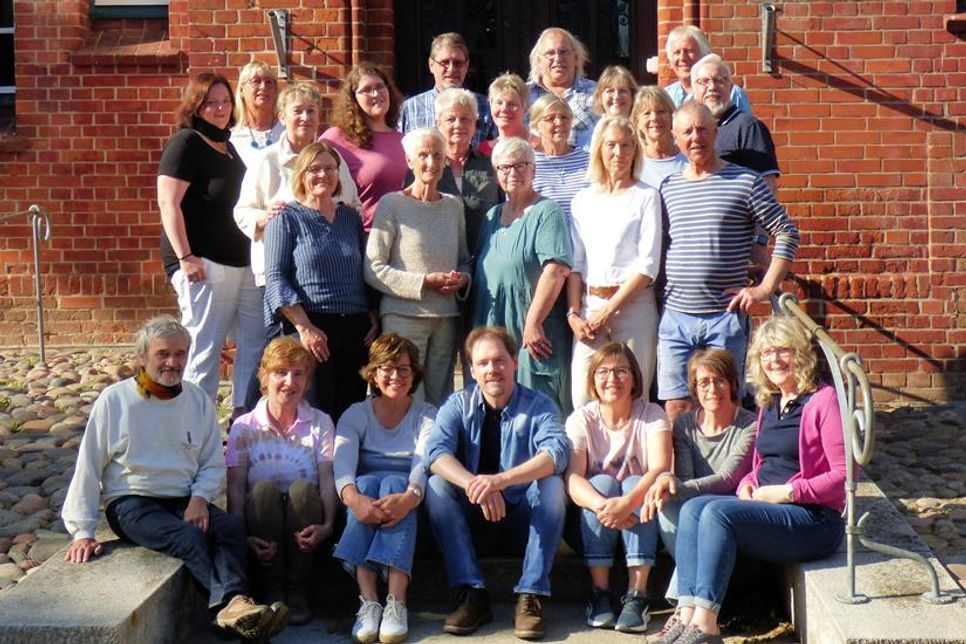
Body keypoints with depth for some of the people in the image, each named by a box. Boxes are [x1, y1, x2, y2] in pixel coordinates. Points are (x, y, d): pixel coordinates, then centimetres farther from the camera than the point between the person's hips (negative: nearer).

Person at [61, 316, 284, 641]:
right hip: (131, 503, -3)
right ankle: (232, 601, -46)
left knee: (232, 526, -28)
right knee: (190, 537, -33)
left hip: (186, 500, 3)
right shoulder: (114, 401, -1)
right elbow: (88, 468, 0)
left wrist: (200, 497, -10)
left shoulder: (198, 401, 9)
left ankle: (233, 604, -48)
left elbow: (213, 463, 11)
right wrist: (82, 532, -4)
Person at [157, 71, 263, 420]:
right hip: (204, 263, -9)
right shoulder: (185, 143, -8)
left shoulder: (227, 145, 18)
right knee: (205, 348, -4)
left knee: (256, 342, 8)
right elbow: (168, 203, -16)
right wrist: (185, 257, -22)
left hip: (242, 260, 9)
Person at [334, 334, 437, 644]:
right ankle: (368, 602, -46)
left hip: (407, 491, -1)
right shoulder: (356, 414, 10)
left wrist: (409, 497, -38)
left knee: (394, 483, -34)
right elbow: (343, 462, -12)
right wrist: (353, 498, -37)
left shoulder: (427, 415, 9)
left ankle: (396, 603, -48)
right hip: (364, 489, 1)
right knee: (366, 483, -33)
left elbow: (425, 463, -13)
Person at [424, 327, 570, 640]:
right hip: (474, 516, 2)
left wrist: (501, 480, -41)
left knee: (552, 485, -29)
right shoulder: (458, 405, -1)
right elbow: (436, 451, -18)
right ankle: (472, 593, -28)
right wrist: (474, 485, -38)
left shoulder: (538, 406, -6)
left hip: (524, 515, -1)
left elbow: (557, 452, -25)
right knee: (437, 487, -24)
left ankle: (530, 596, -30)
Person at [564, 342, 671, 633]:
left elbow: (661, 469, -22)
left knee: (634, 484, -28)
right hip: (593, 522, 0)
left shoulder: (652, 415, -6)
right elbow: (572, 478, -20)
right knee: (602, 482, -28)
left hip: (640, 516, 0)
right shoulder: (581, 419, -5)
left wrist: (626, 503, -41)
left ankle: (637, 595, -31)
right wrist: (603, 506, -41)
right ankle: (600, 592, -24)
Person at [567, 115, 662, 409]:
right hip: (589, 306, 3)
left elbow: (648, 264, -5)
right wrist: (573, 313, -1)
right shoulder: (583, 200, 14)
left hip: (633, 305, -3)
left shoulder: (646, 196, 2)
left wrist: (609, 309, -10)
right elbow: (575, 263, 11)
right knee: (582, 401, -2)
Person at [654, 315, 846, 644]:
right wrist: (747, 485, 2)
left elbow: (843, 474, -12)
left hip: (814, 519, -8)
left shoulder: (822, 400, -7)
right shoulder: (769, 405, 18)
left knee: (718, 513, -27)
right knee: (692, 508, -15)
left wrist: (787, 492, -16)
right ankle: (688, 615, -25)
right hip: (764, 505, 8)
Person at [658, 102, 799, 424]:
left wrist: (765, 288, -7)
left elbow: (787, 234, 0)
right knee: (676, 406, 2)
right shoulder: (667, 187, 11)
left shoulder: (745, 181, -1)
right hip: (675, 316, 3)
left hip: (724, 317, -3)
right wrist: (658, 290, 8)